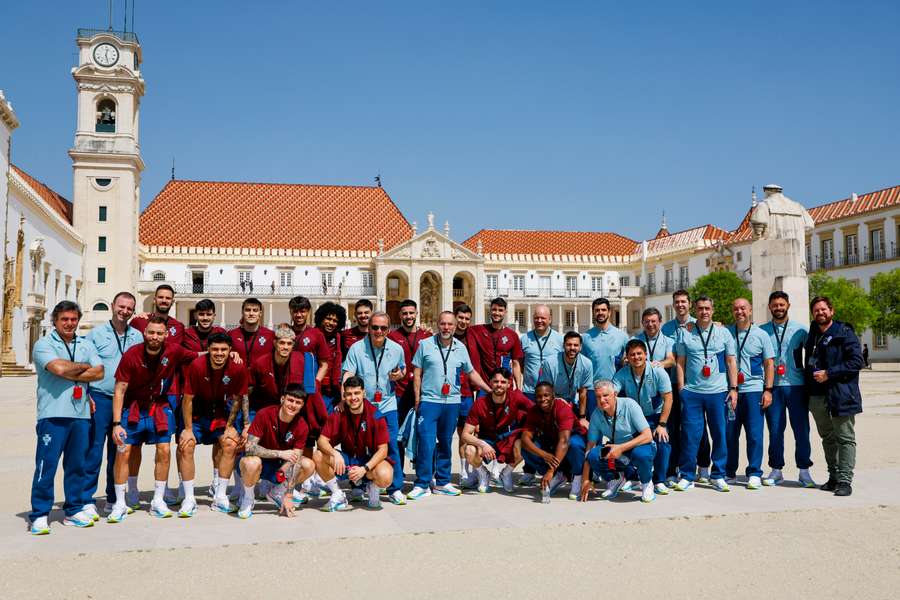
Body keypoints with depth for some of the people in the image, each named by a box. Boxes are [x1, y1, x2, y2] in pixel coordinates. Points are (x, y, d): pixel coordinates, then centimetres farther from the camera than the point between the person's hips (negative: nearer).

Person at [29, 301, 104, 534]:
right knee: (46, 465, -5)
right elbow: (59, 368, -17)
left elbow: (98, 372, 1)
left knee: (77, 464, 11)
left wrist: (70, 374, -9)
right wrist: (84, 367, -1)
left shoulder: (85, 345, 15)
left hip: (81, 413, 5)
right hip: (53, 414, -5)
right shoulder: (44, 344, 0)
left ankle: (74, 510, 21)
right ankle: (39, 515, 3)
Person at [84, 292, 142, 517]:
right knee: (93, 450, -5)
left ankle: (113, 499, 20)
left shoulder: (137, 337, 10)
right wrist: (85, 396, -9)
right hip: (99, 399, -3)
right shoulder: (96, 333, 1)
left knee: (118, 451, 10)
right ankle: (86, 499, 3)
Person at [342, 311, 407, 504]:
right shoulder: (357, 348, -5)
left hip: (387, 405, 1)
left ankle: (395, 489, 7)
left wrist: (399, 375, -4)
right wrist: (344, 395, -27)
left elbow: (403, 369, 19)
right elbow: (348, 374, -11)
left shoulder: (396, 349, 3)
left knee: (391, 445, -3)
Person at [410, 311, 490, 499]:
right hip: (429, 401, -3)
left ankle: (442, 482, 21)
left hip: (452, 403, 3)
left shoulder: (461, 348, 9)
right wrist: (417, 399, -3)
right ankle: (422, 484, 0)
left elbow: (471, 372, 18)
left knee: (446, 443, 11)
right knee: (426, 443, -8)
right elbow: (416, 373, 2)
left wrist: (490, 390, 14)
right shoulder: (425, 345, 0)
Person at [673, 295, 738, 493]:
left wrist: (733, 388, 2)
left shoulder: (723, 333, 8)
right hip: (691, 392, -1)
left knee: (719, 434, 4)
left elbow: (731, 362, 8)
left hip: (718, 391, 1)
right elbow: (680, 363, 6)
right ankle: (687, 477, 8)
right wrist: (681, 389, 0)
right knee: (690, 434, -2)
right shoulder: (685, 333, 6)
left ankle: (718, 476, 16)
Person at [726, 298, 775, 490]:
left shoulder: (761, 335, 6)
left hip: (753, 390, -1)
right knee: (729, 433, 4)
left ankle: (754, 474, 6)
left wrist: (768, 390, -1)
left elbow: (769, 363, 6)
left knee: (755, 434, -3)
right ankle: (728, 472, 15)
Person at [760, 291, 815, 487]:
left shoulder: (800, 329, 5)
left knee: (801, 429, 1)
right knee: (775, 430, 5)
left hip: (796, 385, -1)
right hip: (772, 386, 1)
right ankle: (776, 470, 15)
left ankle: (804, 471, 12)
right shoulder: (761, 331, 6)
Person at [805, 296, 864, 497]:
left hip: (841, 395, -7)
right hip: (817, 396, 7)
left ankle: (845, 480, 0)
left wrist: (829, 373, -18)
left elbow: (857, 361, -14)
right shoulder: (812, 335, 14)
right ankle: (833, 476, 25)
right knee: (827, 438, 15)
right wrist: (808, 387, 13)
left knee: (846, 439, -2)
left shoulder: (844, 333, -6)